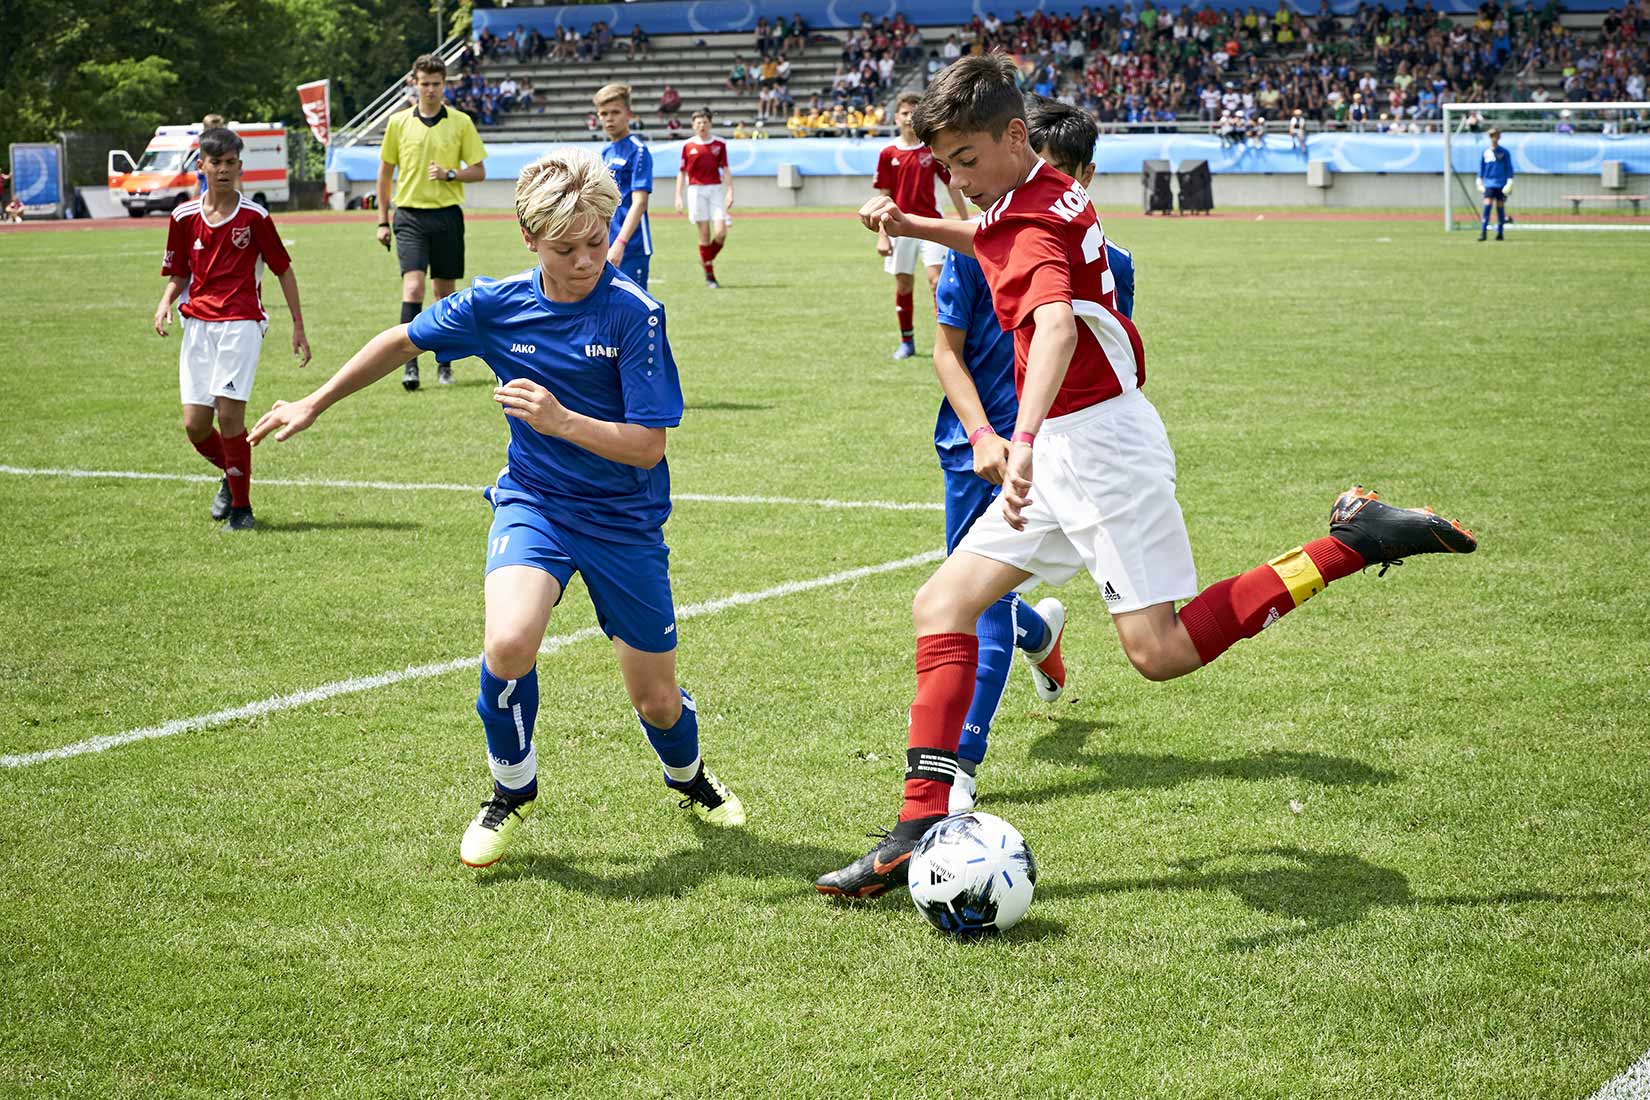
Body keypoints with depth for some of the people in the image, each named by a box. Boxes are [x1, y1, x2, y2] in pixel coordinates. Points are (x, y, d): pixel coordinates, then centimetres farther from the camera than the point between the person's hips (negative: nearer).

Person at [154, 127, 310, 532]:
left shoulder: (254, 217, -2)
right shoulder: (184, 217, 7)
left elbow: (283, 269, 7)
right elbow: (178, 274, 16)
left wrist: (298, 325, 5)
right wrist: (166, 302, -5)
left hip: (241, 321, -3)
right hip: (198, 323, 3)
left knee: (229, 412, -15)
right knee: (195, 424, -3)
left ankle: (241, 507, -1)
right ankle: (231, 477, 28)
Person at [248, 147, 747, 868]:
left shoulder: (634, 314, -18)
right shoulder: (496, 306, -8)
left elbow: (647, 447, -19)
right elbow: (403, 341, 11)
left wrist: (561, 420, -34)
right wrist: (315, 404, 16)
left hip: (626, 519, -1)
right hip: (534, 501, 1)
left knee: (657, 700, 6)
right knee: (508, 644, -27)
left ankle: (689, 778, 45)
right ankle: (513, 793, 2)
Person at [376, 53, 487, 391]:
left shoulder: (461, 122, 3)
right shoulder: (398, 122, 5)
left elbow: (479, 171, 6)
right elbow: (385, 172, 12)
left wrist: (449, 174, -14)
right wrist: (382, 220, 10)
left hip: (447, 214, 1)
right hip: (410, 215, -1)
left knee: (445, 290, 7)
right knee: (413, 287, -14)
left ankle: (444, 363, 19)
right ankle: (410, 365, -16)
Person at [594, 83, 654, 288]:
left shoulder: (638, 151, -9)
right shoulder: (605, 152, 14)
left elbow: (639, 202, -18)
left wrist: (620, 244, -27)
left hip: (631, 249, -8)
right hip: (606, 248, 8)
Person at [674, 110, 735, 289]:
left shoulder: (719, 144, 8)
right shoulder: (688, 145, 6)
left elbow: (725, 170, 9)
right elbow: (682, 172, 9)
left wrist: (730, 192, -1)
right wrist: (678, 197, 4)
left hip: (716, 188, 1)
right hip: (696, 190, -1)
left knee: (721, 232, -11)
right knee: (704, 234, -3)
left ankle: (707, 259, 16)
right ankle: (709, 274, 5)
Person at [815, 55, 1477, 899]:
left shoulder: (1033, 223, -17)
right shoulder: (1053, 196, 11)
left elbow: (1055, 326, -39)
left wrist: (1025, 439, -54)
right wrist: (912, 225, 27)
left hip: (1098, 446, -10)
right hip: (1063, 457, 10)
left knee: (1159, 650, -14)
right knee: (942, 604, 4)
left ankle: (1352, 541, -5)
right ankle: (922, 826, 0)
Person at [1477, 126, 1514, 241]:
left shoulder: (1504, 152, -1)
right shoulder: (1486, 152, 5)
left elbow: (1509, 167, 2)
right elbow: (1481, 167, 13)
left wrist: (1510, 181, -5)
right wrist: (1479, 181, 9)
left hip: (1501, 184, -1)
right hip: (1489, 184, 1)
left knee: (1500, 208, 4)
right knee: (1487, 206, -11)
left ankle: (1500, 233, 12)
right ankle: (1483, 232, -13)